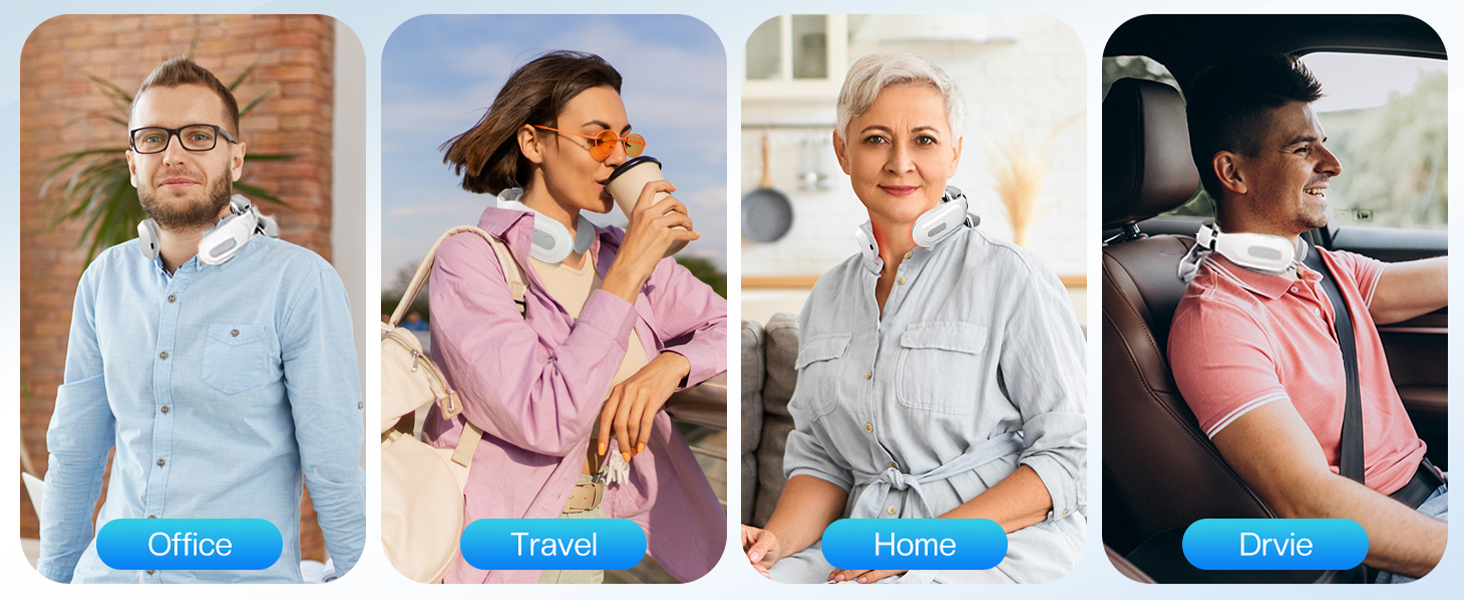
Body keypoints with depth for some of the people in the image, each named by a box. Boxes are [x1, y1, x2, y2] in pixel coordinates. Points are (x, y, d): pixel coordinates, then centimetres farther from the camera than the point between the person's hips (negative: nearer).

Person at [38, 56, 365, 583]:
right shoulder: (105, 279, 5)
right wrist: (52, 578, 13)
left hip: (244, 577, -4)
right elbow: (74, 455, 11)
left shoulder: (301, 282, -11)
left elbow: (336, 475, -11)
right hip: (110, 572, 4)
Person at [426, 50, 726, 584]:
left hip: (625, 537, 3)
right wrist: (628, 270, -18)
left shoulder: (619, 252, 9)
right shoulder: (469, 260, -9)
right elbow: (547, 422, -20)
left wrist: (669, 365, -11)